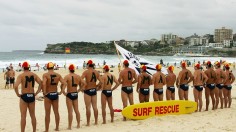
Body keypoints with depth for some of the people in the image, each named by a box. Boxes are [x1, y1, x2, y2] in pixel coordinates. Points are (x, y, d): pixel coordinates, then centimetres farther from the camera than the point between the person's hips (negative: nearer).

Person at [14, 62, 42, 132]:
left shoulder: (21, 75, -10)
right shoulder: (34, 75, 3)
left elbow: (15, 86, -24)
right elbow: (41, 83, -1)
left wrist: (18, 94, -9)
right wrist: (36, 93, 5)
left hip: (24, 96, -4)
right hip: (32, 96, 4)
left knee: (23, 116, 1)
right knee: (33, 115, 15)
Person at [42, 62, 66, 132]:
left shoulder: (45, 75, -10)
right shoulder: (58, 75, 3)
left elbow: (44, 84, -26)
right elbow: (64, 83, -4)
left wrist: (44, 92, -15)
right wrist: (61, 92, 0)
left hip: (48, 95, -4)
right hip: (55, 94, 4)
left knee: (47, 114, 4)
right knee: (56, 112, 16)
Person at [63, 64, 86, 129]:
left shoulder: (67, 76, -13)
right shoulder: (78, 76, 3)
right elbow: (84, 83, 9)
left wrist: (63, 92, -13)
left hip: (69, 95, -5)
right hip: (75, 94, 5)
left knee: (70, 111, -1)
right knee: (76, 110, 15)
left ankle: (69, 126, 3)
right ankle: (78, 124, 22)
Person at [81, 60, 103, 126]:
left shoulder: (86, 72, -12)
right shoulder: (96, 72, 2)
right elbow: (101, 82, 2)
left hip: (87, 91, -5)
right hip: (94, 90, 5)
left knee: (88, 107, 0)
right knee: (95, 106, 11)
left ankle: (88, 123, 3)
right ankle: (96, 121, 18)